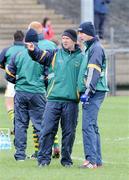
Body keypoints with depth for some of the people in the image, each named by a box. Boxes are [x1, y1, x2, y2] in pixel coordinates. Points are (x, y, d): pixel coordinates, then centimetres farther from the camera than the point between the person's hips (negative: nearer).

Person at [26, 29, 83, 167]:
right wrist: (33, 50, -19)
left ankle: (66, 159, 15)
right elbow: (40, 56, 2)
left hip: (71, 101, 0)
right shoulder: (55, 55, 11)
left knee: (69, 132, 4)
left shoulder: (81, 58, 8)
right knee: (47, 129, -5)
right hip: (53, 99, 0)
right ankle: (43, 158, 0)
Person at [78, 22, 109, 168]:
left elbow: (94, 72, -18)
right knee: (92, 126, 12)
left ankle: (91, 160, -19)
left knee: (88, 125, -15)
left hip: (94, 93, -11)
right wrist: (85, 92, 21)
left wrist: (88, 92, -22)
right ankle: (97, 160, 14)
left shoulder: (96, 48, -9)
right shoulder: (89, 48, 22)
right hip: (91, 93, 11)